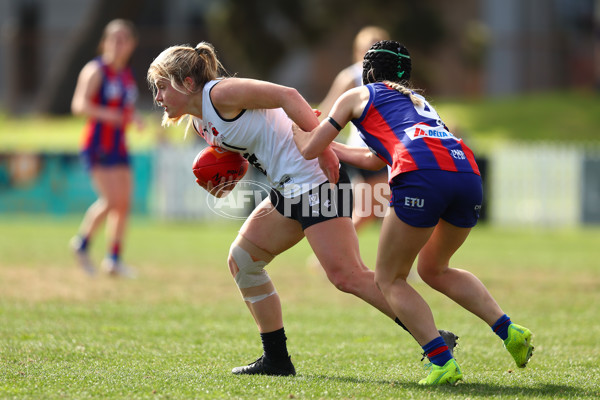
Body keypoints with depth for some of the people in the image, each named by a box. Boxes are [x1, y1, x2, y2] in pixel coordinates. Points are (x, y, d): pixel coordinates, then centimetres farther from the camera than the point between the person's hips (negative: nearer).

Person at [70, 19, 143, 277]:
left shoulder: (127, 75, 15)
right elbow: (79, 105, -20)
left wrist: (134, 119, 6)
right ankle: (82, 243, 3)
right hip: (97, 145, -7)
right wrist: (107, 114, -35)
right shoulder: (95, 70, -8)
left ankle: (114, 259, 9)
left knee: (124, 203, 1)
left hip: (118, 146, 7)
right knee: (111, 200, -17)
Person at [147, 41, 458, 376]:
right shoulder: (199, 122, 16)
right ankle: (277, 360, 19)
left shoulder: (219, 93, -12)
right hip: (289, 189, 11)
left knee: (347, 276, -18)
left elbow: (287, 96, -18)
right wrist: (228, 179, 5)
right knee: (241, 260, 14)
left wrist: (324, 149, -25)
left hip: (317, 176, -11)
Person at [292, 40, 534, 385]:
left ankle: (443, 363, -6)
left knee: (389, 279, 10)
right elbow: (377, 159, 48)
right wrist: (331, 146, 59)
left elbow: (308, 150, 26)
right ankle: (509, 330, 12)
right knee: (434, 269, 28)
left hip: (421, 175, -6)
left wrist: (296, 122, 46)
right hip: (468, 172, 6)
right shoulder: (417, 100, 39)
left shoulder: (356, 97, 22)